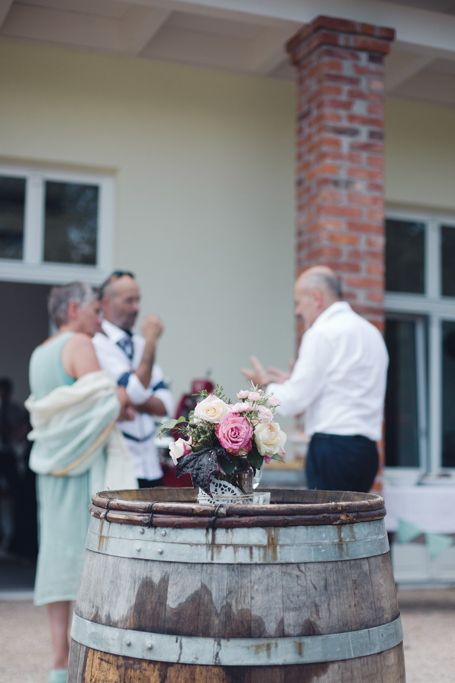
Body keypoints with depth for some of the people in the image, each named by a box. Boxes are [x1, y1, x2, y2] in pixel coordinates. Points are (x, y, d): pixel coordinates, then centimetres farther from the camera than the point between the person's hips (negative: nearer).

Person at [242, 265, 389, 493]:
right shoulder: (371, 331, 18)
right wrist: (295, 382, 27)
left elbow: (293, 402, -9)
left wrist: (266, 384, 11)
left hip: (333, 448, -8)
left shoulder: (322, 333, -9)